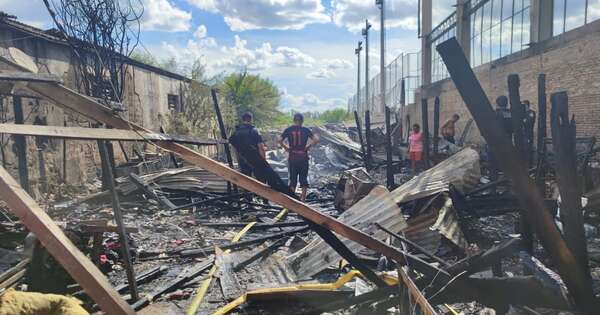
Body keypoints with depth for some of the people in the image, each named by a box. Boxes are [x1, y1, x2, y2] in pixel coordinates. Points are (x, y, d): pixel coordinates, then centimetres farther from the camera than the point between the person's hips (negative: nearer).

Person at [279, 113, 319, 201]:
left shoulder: (288, 130, 1)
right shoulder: (305, 130, -2)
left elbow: (280, 141, -7)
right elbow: (316, 139, -10)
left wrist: (286, 148, 4)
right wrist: (309, 146, 0)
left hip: (292, 157, 1)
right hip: (303, 157, -1)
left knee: (292, 178, 9)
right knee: (303, 178, 8)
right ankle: (303, 199, 8)